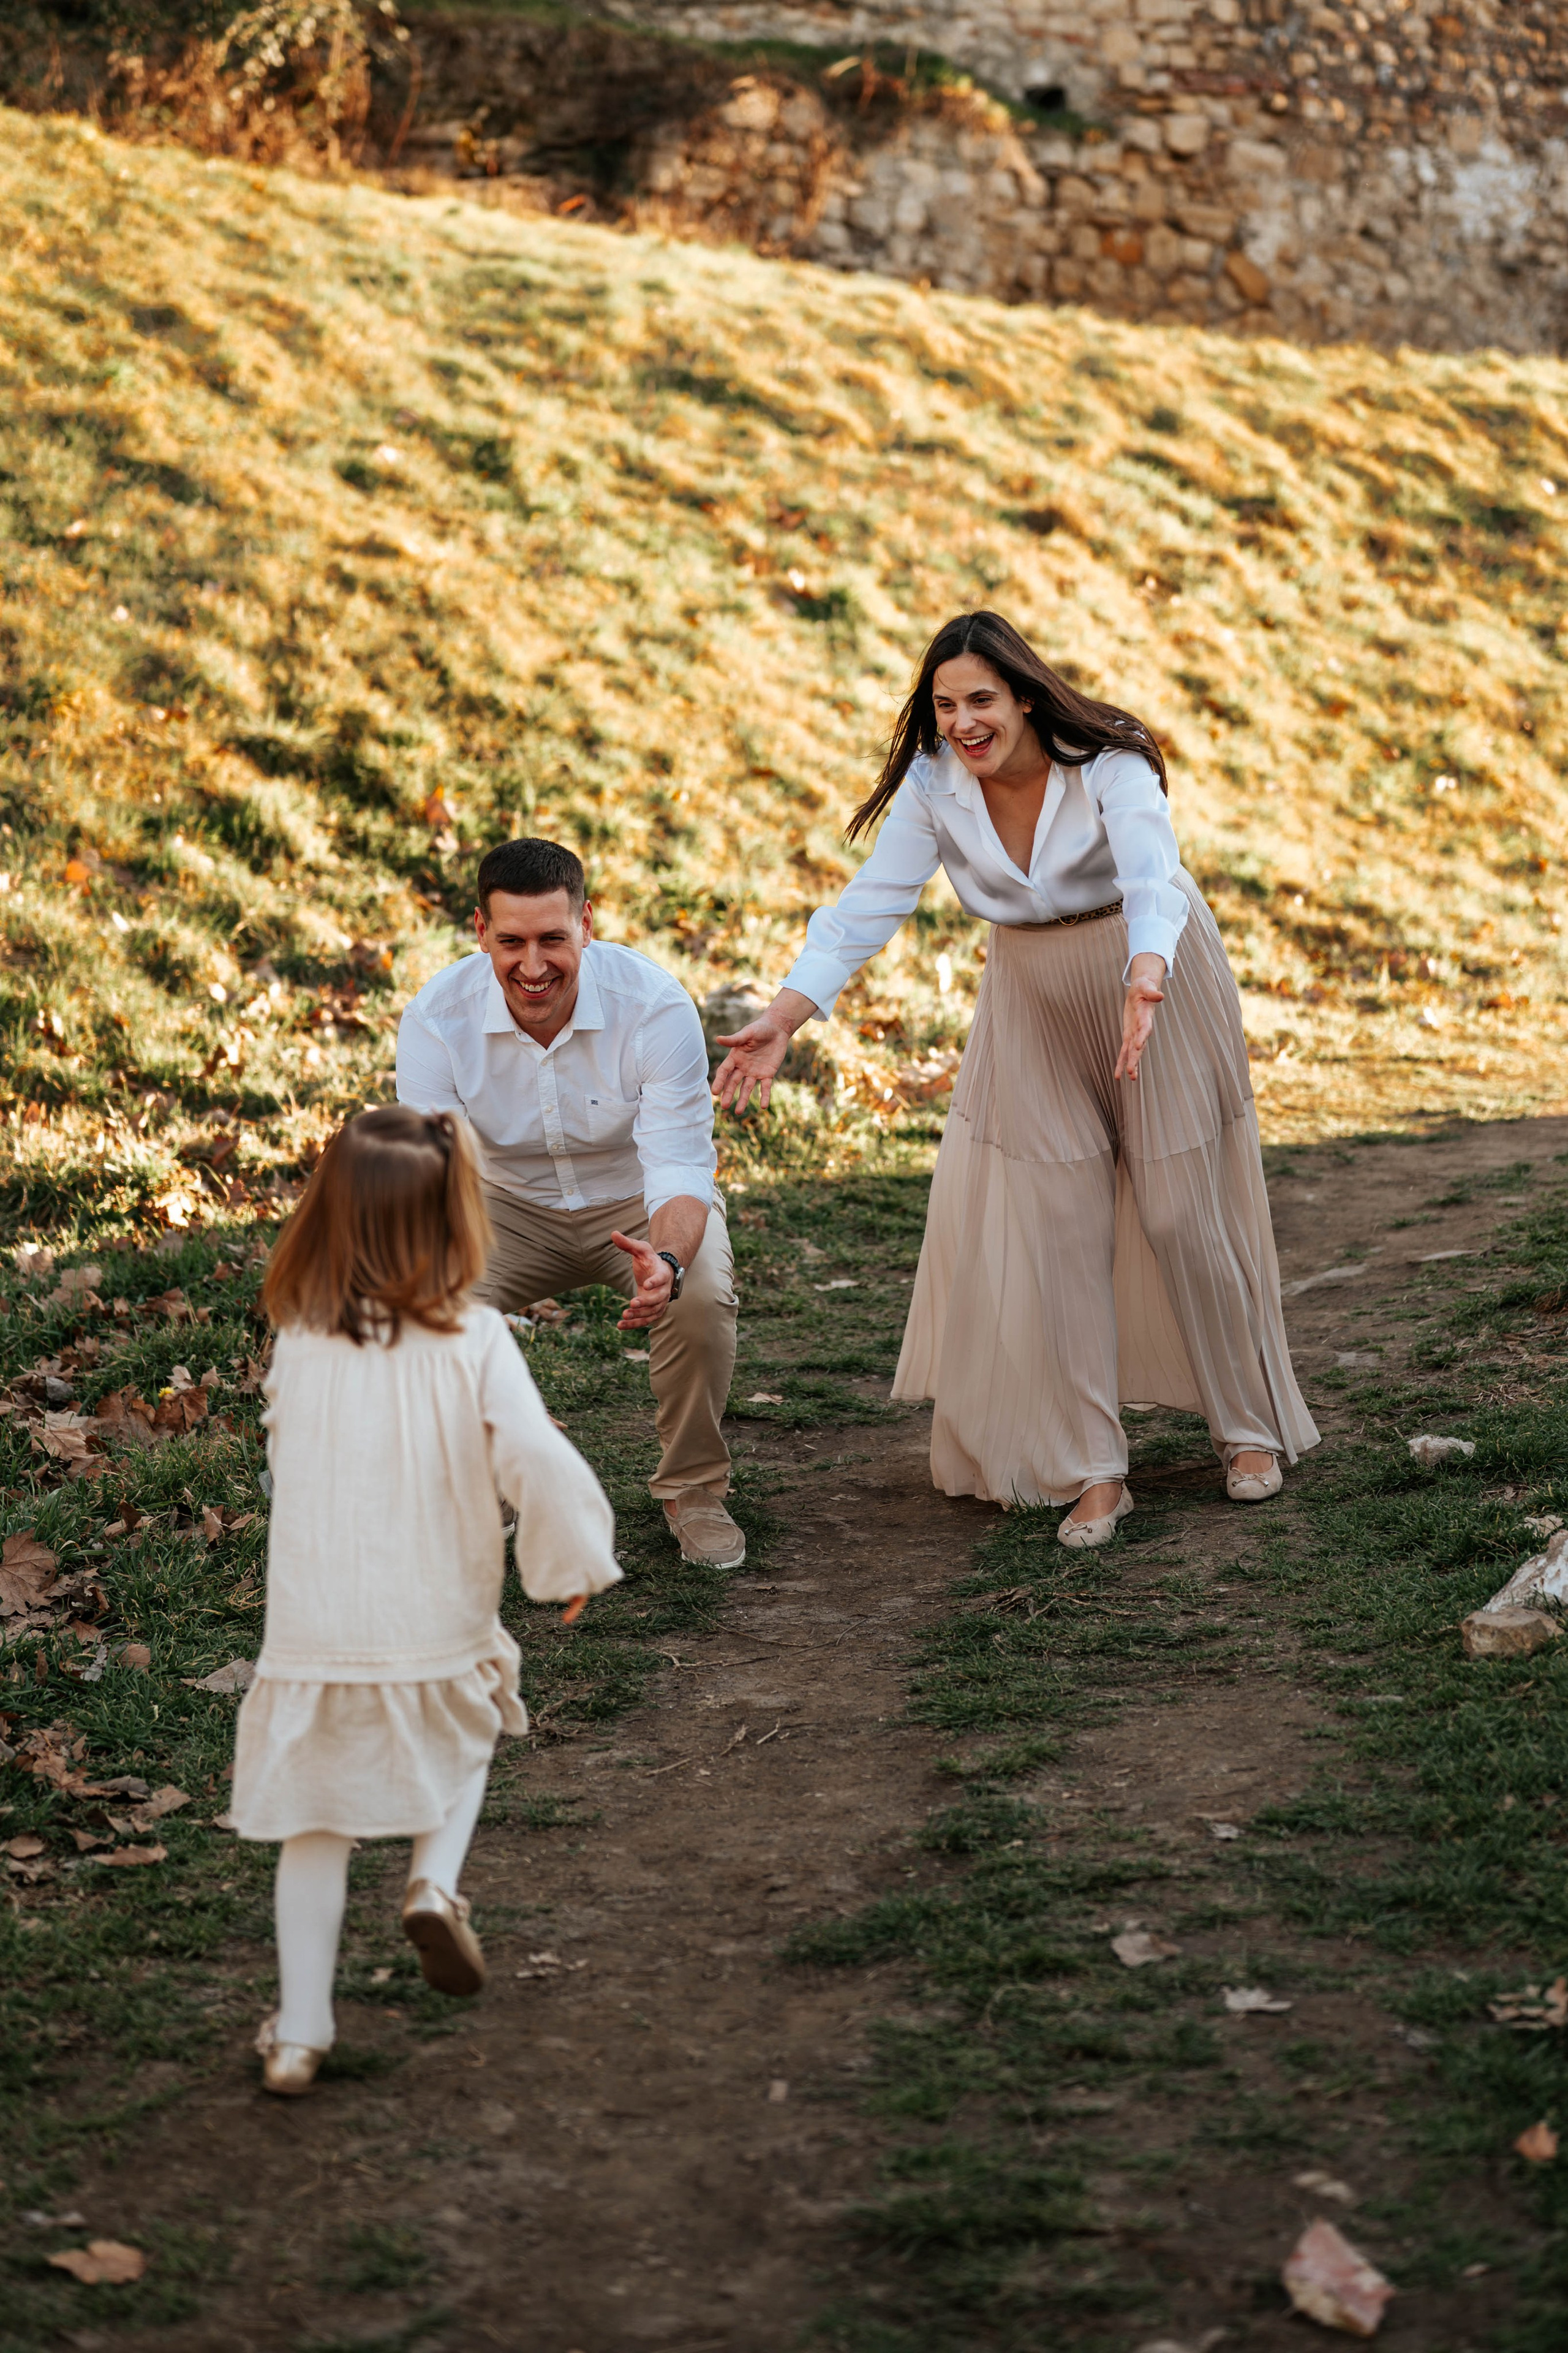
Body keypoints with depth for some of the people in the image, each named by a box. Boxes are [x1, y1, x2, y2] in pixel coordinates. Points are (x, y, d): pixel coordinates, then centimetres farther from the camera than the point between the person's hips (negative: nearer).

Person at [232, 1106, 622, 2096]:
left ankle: (299, 2033, 17)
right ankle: (435, 1884, 6)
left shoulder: (299, 1348, -6)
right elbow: (542, 1464, -21)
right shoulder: (473, 1342, -13)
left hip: (313, 1637, 1)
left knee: (314, 1828, 17)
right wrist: (572, 1561, -3)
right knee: (463, 1748, 31)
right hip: (441, 1634, -1)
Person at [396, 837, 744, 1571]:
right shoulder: (437, 1017, -23)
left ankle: (692, 1489, -4)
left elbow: (680, 1170, -30)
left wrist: (667, 1259, -53)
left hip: (638, 1203, -1)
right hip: (512, 1206, 1)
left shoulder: (655, 1007, -28)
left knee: (701, 1298, -32)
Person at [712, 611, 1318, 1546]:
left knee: (1185, 1211, 3)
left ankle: (1251, 1428, 24)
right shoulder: (934, 784, -13)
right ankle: (1093, 1470, 3)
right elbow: (872, 904, -16)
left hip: (1153, 978, -3)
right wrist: (787, 1014, -28)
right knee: (1051, 1225, -3)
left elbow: (1151, 880, -41)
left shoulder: (1108, 763, -25)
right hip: (1034, 1004, 4)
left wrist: (1145, 978, -61)